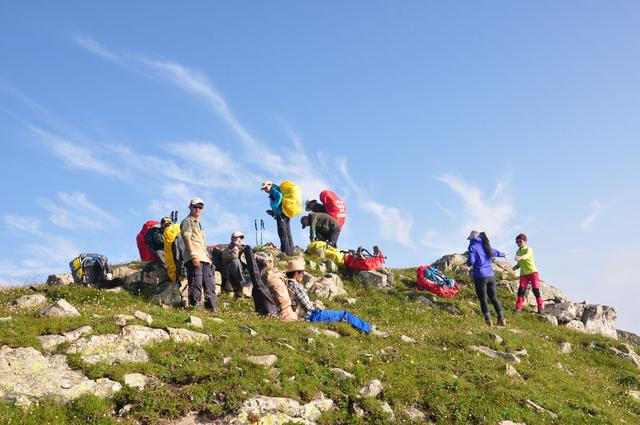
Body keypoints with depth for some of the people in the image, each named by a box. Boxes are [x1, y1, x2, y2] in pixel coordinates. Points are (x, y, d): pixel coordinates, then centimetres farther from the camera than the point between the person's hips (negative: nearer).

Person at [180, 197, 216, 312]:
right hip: (194, 258, -9)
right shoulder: (187, 221, 5)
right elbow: (187, 239, -9)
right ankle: (193, 306, -15)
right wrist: (194, 256, -20)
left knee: (210, 284, 3)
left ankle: (211, 307, 2)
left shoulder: (199, 224, 31)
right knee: (196, 284, -15)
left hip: (204, 258, 9)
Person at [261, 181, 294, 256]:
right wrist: (273, 212, 19)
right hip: (286, 214, 10)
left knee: (283, 234, -11)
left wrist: (275, 207, -17)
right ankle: (291, 254, 8)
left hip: (280, 214, -10)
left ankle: (285, 254, -15)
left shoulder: (273, 190, 0)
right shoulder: (279, 190, 28)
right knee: (288, 234, 8)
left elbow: (279, 196, -21)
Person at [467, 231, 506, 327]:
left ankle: (488, 320, -8)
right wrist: (503, 254, 54)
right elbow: (496, 252, 32)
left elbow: (471, 261, -16)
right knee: (494, 298, 11)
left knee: (483, 299, -2)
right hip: (490, 275, 6)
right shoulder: (486, 246, 14)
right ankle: (501, 318, 9)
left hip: (480, 276, -6)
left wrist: (468, 263, 8)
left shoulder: (473, 247, -5)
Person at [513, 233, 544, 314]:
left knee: (536, 290, -6)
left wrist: (520, 258, -54)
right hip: (523, 274, 5)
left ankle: (541, 308, 3)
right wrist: (516, 266, -2)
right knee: (521, 290, -9)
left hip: (533, 272, -5)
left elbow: (527, 255, -32)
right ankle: (518, 308, -6)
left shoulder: (529, 249, -8)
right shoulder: (517, 252, 12)